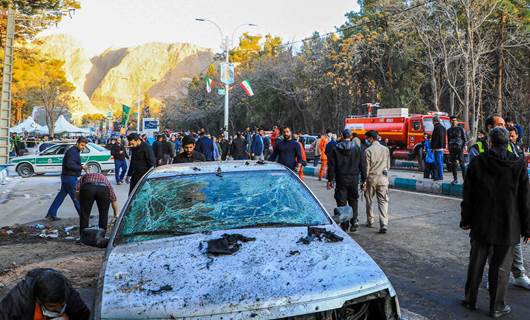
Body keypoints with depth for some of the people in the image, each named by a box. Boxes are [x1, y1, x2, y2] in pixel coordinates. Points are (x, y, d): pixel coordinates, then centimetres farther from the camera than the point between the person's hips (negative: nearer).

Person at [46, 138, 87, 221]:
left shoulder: (75, 151, 17)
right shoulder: (72, 152, -16)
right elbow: (70, 165, -25)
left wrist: (81, 166, 4)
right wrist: (81, 167, -17)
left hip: (66, 177, 10)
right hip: (70, 177, -10)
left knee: (61, 195, 12)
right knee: (76, 197, -1)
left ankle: (51, 214, 16)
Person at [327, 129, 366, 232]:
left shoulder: (336, 149, -2)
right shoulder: (357, 148, 1)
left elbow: (331, 166, -2)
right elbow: (363, 165, 3)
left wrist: (330, 179, 3)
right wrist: (363, 179, 8)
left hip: (341, 179, -1)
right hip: (354, 179, 1)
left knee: (341, 202, 5)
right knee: (353, 201, 13)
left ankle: (344, 224, 5)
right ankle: (354, 223, 9)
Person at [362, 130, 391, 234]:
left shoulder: (368, 150, -8)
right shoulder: (386, 149, 6)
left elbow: (366, 167, -9)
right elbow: (388, 166, 12)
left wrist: (364, 181, -5)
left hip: (371, 178, -3)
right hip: (383, 178, 3)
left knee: (369, 201, 14)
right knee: (383, 202, 0)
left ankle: (370, 222, 25)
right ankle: (384, 225, -10)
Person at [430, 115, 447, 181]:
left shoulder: (436, 128, -13)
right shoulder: (443, 127, 17)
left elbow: (434, 139, -17)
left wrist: (433, 147, -15)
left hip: (438, 148, -10)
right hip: (442, 147, 10)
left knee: (438, 162, -7)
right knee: (440, 162, 13)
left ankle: (440, 176, -7)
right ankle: (440, 175, 18)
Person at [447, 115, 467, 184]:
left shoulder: (461, 129, 3)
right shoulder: (449, 130, 14)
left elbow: (465, 138, 2)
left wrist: (464, 146, -9)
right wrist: (449, 149, 16)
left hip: (459, 148, -4)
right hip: (452, 149, 4)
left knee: (462, 164, -7)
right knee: (453, 164, 4)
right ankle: (455, 179, 11)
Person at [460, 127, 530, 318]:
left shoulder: (476, 163, -5)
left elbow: (467, 196, 0)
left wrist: (466, 220, 9)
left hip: (481, 226, 1)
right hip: (507, 229, -1)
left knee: (476, 264, 13)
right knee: (500, 268, 8)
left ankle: (470, 300, 25)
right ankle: (496, 308, 19)